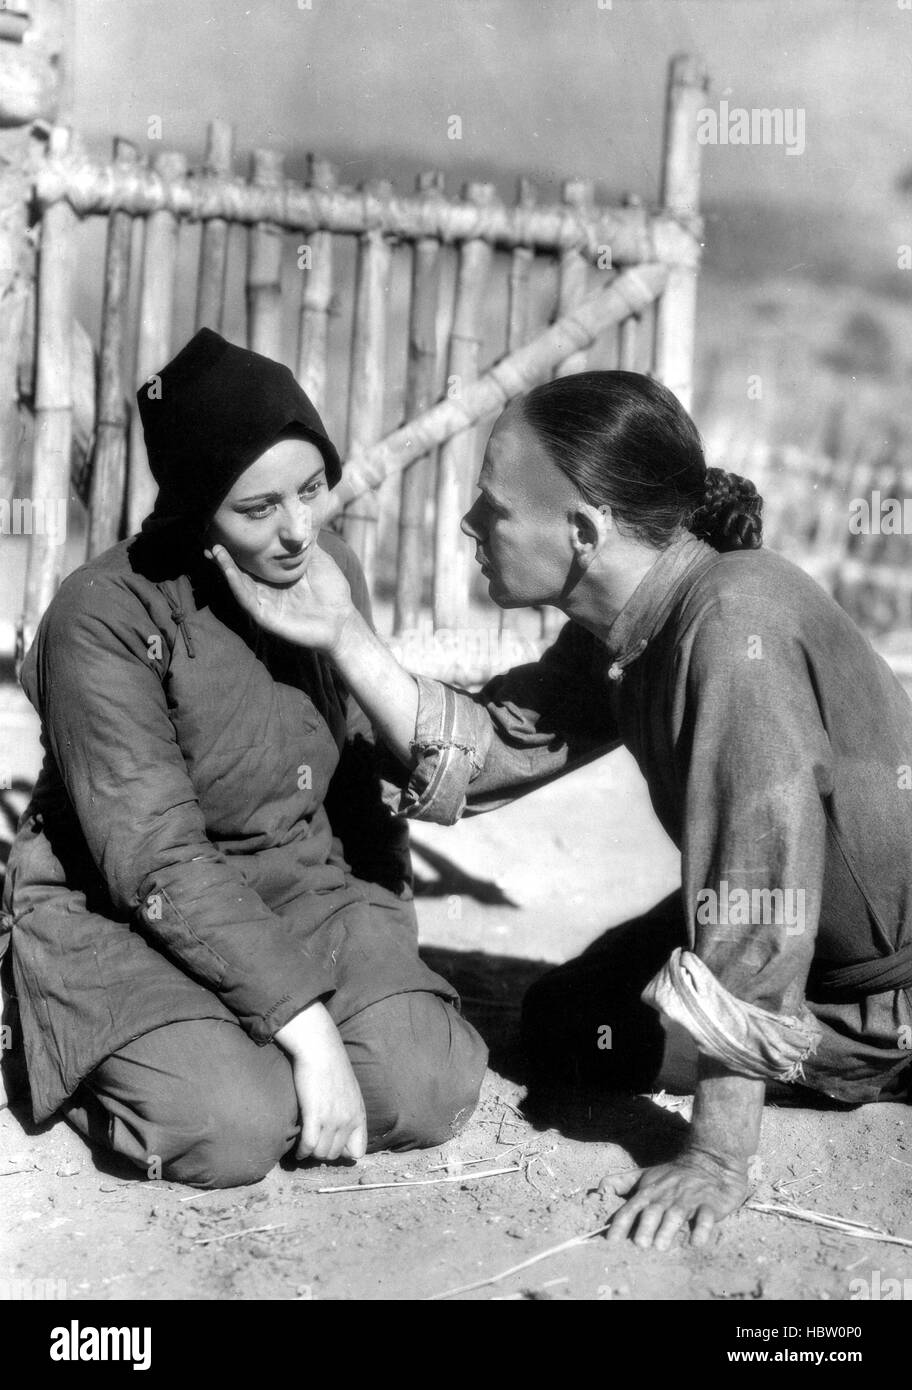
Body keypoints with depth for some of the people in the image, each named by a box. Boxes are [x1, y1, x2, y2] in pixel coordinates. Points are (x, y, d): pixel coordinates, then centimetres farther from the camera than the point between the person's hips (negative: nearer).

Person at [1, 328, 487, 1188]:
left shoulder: (331, 570, -2)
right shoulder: (106, 618, -21)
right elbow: (160, 866, -24)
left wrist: (387, 942, 4)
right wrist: (310, 1029, -27)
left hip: (301, 887, 5)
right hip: (123, 915, -5)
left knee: (431, 1090, -17)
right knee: (236, 1128, -28)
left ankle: (248, 1044, 11)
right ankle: (110, 1067, 6)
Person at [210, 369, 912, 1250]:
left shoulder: (735, 623, -33)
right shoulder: (616, 630, -7)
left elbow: (757, 904, -33)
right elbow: (480, 753, -3)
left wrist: (717, 1154, -29)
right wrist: (343, 634, -12)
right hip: (811, 939, 8)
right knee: (561, 1023, 9)